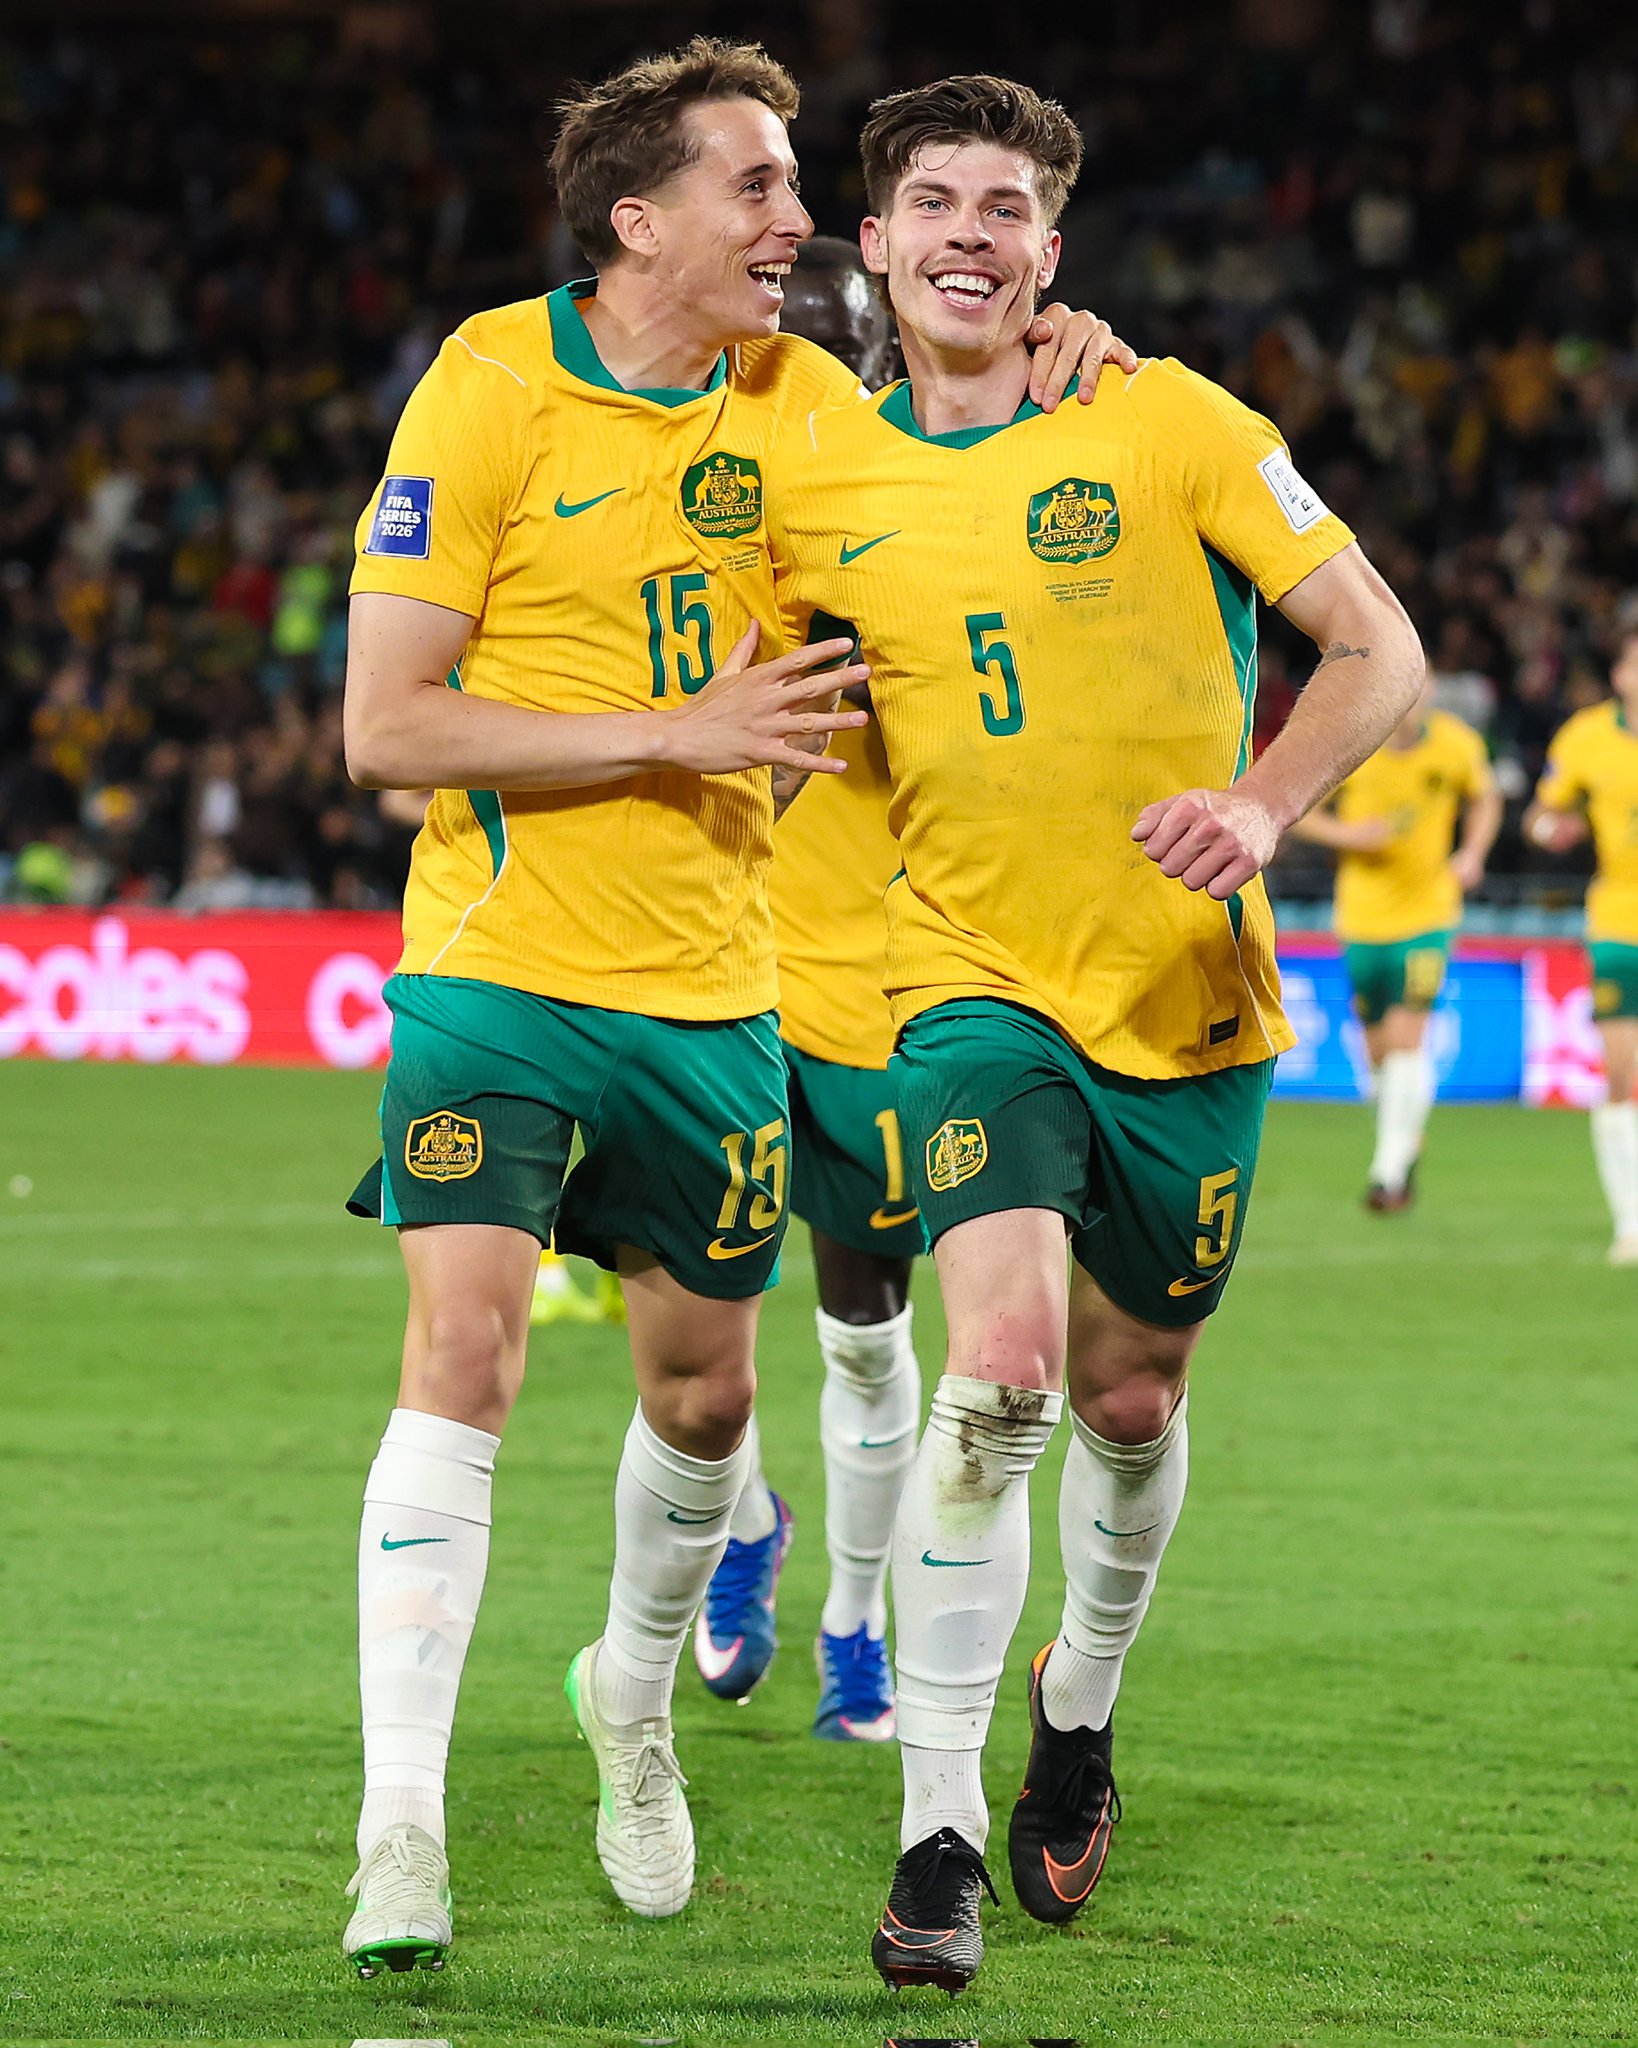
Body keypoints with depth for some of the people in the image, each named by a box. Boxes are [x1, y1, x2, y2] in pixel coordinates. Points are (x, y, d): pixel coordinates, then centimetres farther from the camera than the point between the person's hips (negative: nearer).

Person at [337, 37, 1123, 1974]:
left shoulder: (795, 396, 4)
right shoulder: (489, 390, -10)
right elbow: (385, 725, -13)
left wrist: (1048, 376, -4)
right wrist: (679, 731, -19)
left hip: (710, 990, 5)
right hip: (501, 964, -5)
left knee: (705, 1390, 12)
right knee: (464, 1351, -17)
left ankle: (632, 1693, 40)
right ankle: (400, 1825, -15)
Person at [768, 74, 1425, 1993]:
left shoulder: (1169, 424, -3)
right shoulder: (820, 482, 2)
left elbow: (1378, 645, -5)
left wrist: (1261, 804, -20)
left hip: (1185, 989, 1)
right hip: (976, 977, -1)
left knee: (1131, 1399, 10)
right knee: (1005, 1362, -21)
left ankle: (1081, 1703, 42)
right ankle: (939, 1836, -15)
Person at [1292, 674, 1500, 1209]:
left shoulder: (1457, 745, -6)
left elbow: (1485, 799, 14)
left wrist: (1473, 854, -3)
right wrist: (1344, 834, -17)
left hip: (1428, 910, -1)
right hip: (1363, 916, 1)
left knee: (1408, 1035, -16)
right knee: (1378, 1047, 10)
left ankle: (1390, 1171, -15)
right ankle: (1404, 1140, 38)